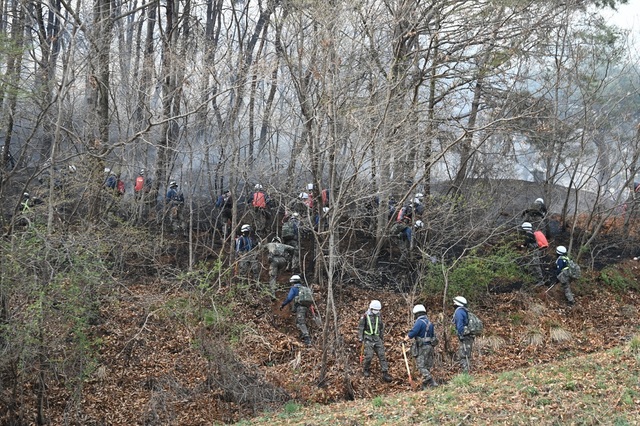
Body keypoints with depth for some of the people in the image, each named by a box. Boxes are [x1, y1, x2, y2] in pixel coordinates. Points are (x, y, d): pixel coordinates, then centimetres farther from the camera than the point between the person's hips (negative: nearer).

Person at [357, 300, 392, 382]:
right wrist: (360, 338, -6)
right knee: (369, 356, -9)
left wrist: (382, 338, 21)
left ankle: (385, 374, -3)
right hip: (368, 339, -4)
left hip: (377, 339, 4)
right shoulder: (365, 316, -4)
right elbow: (360, 327, -2)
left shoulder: (379, 316, 10)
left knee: (382, 355, -3)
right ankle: (366, 370, 17)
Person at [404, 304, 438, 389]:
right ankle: (425, 386, 16)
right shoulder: (430, 322, 15)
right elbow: (433, 335, 20)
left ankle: (432, 383, -20)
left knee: (421, 366, -8)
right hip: (429, 346, 9)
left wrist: (405, 339, -5)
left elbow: (412, 333, -20)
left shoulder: (419, 322, -13)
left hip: (421, 348, -9)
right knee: (427, 367, 11)